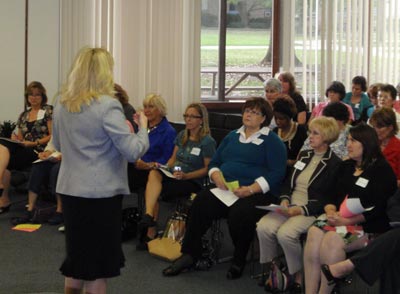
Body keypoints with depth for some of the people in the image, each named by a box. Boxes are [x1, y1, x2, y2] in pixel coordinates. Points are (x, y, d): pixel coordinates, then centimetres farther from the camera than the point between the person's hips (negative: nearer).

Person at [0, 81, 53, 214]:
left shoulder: (48, 111, 4)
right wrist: (16, 139, -2)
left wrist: (34, 143, -16)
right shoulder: (23, 115, 22)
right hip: (23, 150, 6)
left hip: (39, 151, -5)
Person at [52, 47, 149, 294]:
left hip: (69, 189, 7)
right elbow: (133, 151, -17)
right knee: (98, 257, 5)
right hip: (101, 192, -7)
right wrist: (143, 127, -1)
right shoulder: (107, 105, -17)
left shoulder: (62, 104, 5)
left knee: (77, 252, 19)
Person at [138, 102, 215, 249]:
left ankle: (150, 232, -20)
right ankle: (149, 216, -43)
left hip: (192, 181, -6)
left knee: (151, 190, -28)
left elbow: (208, 168, -5)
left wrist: (186, 176, -17)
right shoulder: (181, 136, 16)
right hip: (173, 176, 6)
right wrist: (165, 167, -1)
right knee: (154, 173, -31)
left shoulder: (208, 142, -4)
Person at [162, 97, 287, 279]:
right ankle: (189, 255, -20)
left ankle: (239, 261, -13)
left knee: (239, 213, -37)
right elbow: (214, 163, 23)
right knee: (200, 202, -26)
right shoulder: (232, 137, 24)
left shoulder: (272, 141, 5)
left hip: (257, 193, -5)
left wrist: (251, 189, -19)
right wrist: (217, 176, -2)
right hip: (225, 190, 5)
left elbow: (277, 173, -6)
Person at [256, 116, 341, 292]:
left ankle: (299, 276, -12)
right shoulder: (304, 155, 18)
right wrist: (285, 200, 0)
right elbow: (288, 182, 21)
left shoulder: (334, 164, -5)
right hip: (290, 206, 6)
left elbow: (329, 200, -10)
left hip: (312, 211, -6)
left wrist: (301, 210, -18)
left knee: (285, 233, -32)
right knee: (263, 226, -22)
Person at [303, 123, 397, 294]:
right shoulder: (345, 166, 21)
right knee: (314, 233, -27)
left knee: (332, 240, -33)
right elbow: (332, 196, 18)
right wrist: (331, 211, -6)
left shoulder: (382, 170, -1)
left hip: (370, 227, -5)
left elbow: (378, 209, -10)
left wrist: (346, 221, -16)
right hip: (339, 219, 6)